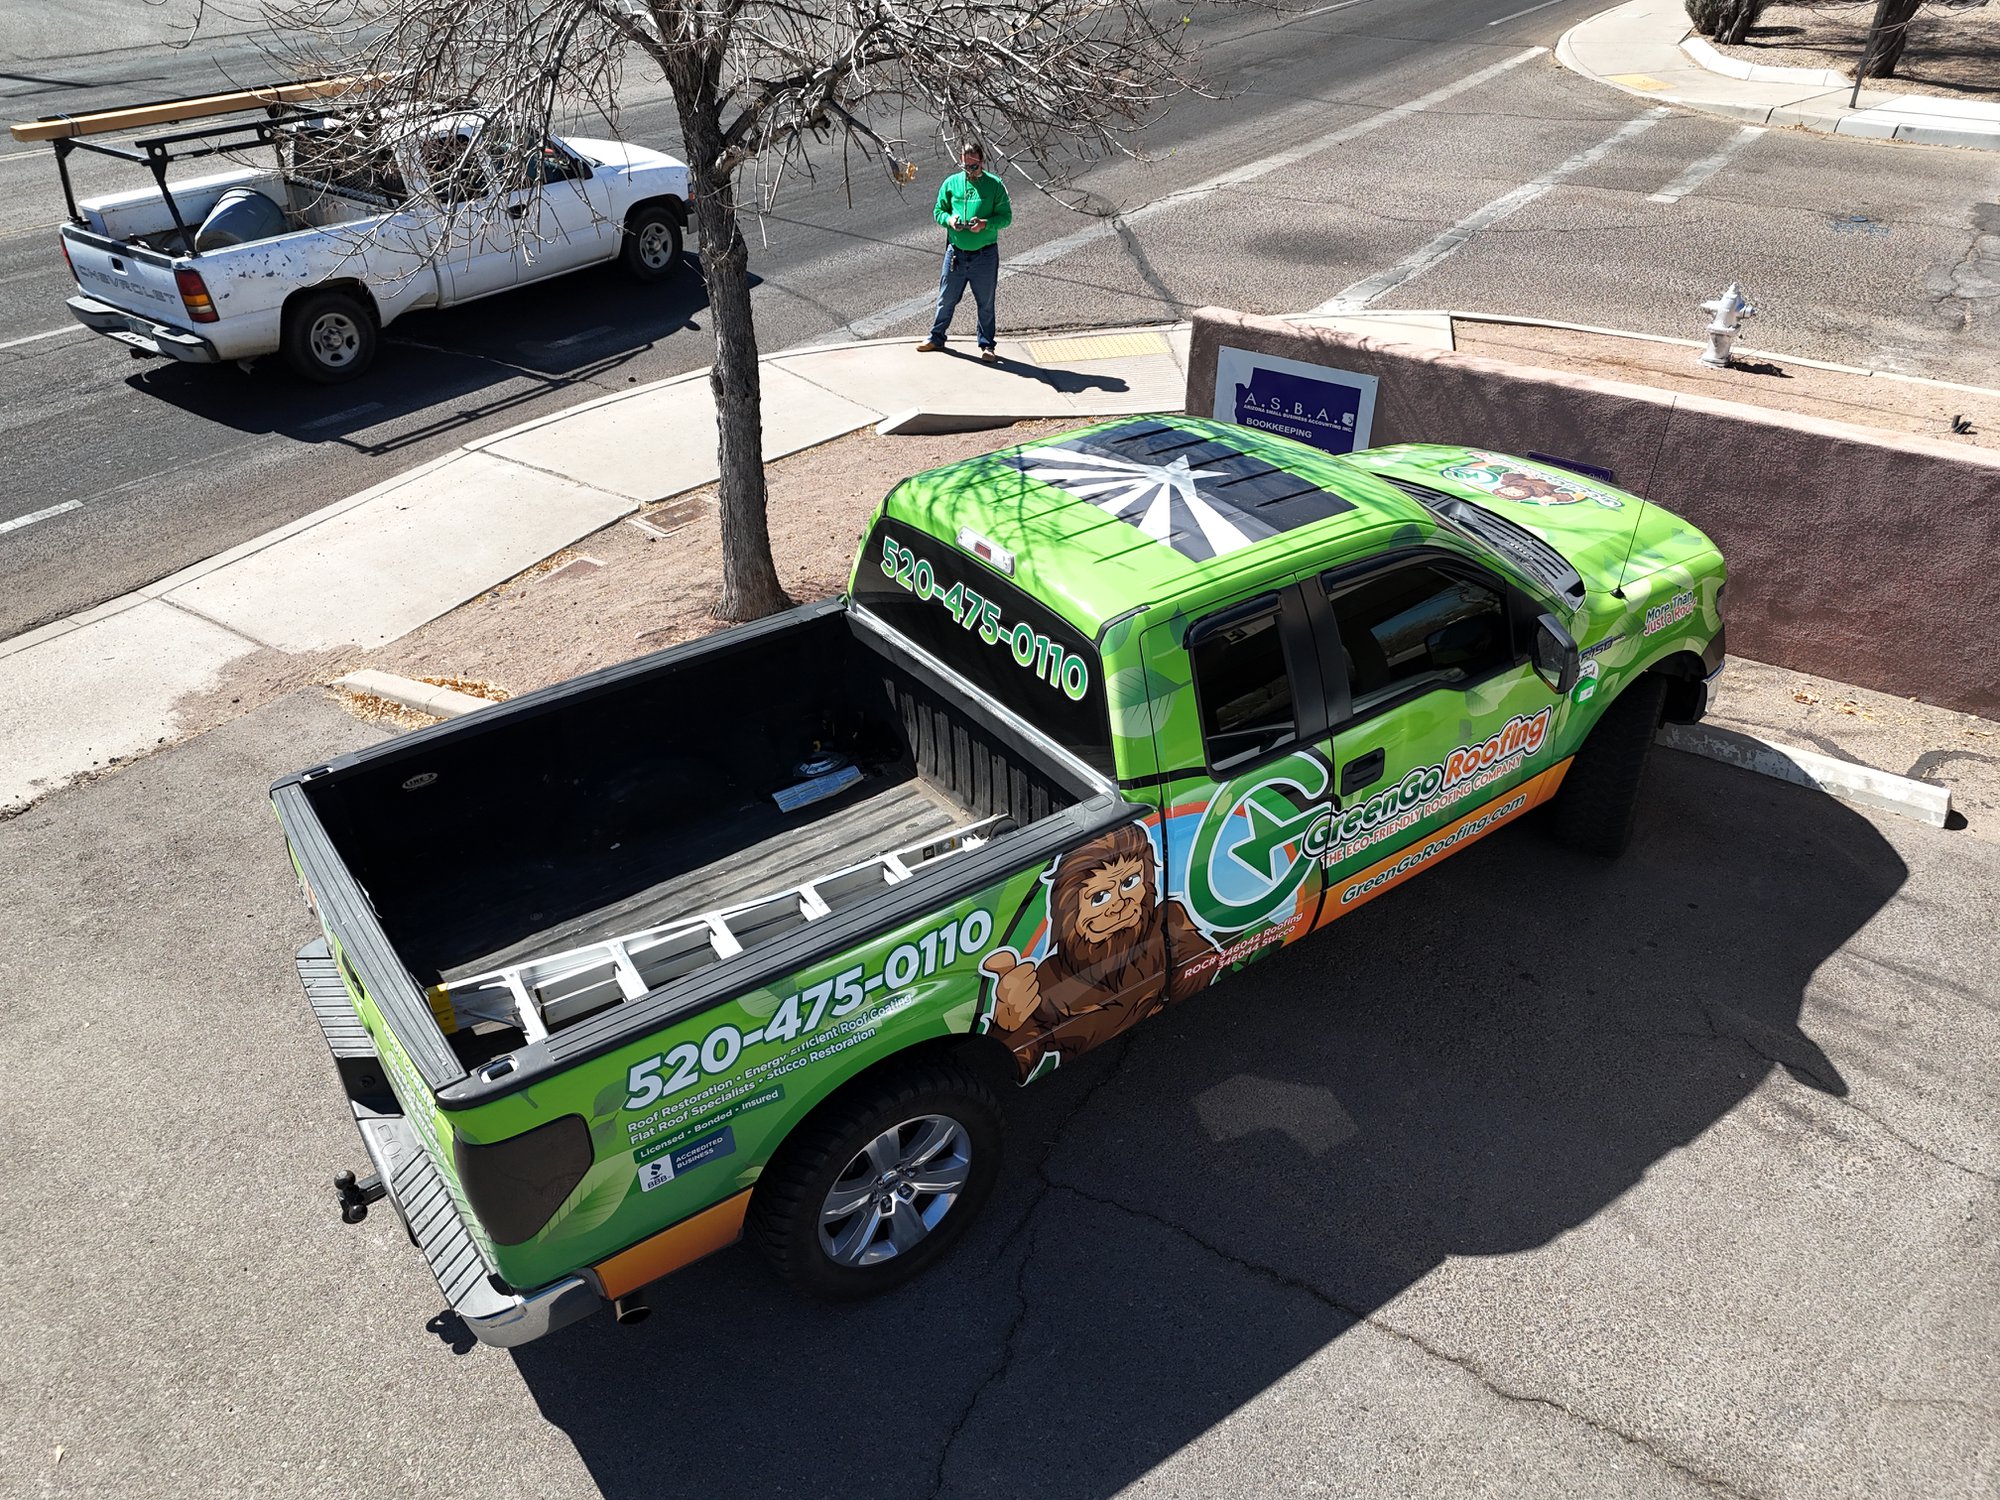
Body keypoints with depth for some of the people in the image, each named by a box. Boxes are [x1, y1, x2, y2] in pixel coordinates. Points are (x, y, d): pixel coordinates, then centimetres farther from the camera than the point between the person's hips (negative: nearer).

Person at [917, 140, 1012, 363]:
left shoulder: (995, 185, -4)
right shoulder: (951, 183, 3)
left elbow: (1006, 216, -3)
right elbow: (938, 211, 10)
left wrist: (986, 224, -20)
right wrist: (949, 219, -12)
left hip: (985, 255, -2)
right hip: (955, 252, 2)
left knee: (985, 303, 8)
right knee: (946, 298, 12)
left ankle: (987, 345, 21)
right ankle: (936, 338, 29)